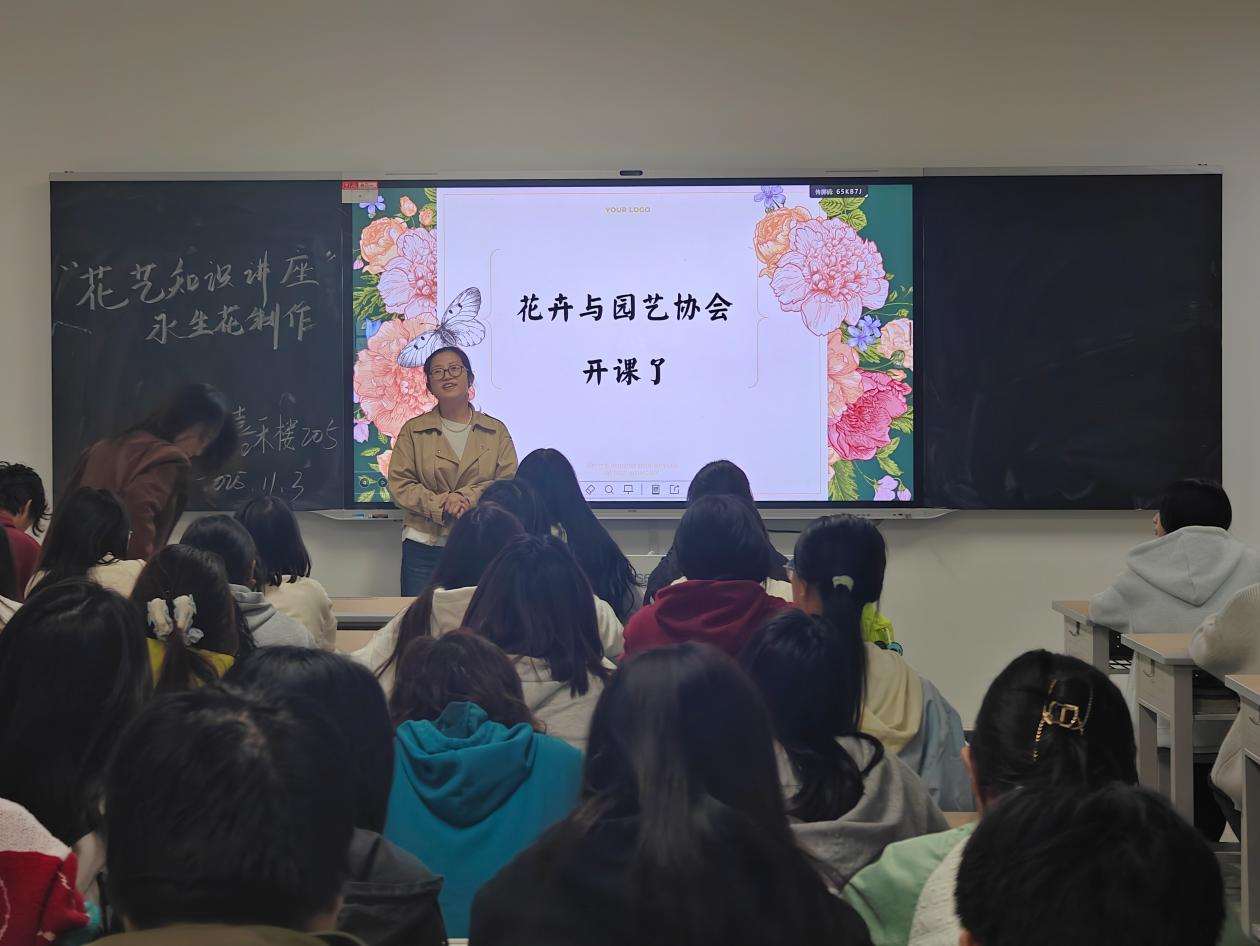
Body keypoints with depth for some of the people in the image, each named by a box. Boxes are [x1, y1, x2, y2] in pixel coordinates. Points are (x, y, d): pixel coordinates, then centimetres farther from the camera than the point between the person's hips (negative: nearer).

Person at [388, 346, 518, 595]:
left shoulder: (496, 430, 9)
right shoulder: (413, 431, 8)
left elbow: (509, 482, -1)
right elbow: (399, 485, -1)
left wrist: (469, 498, -17)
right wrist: (440, 506, -16)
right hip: (424, 548, 0)